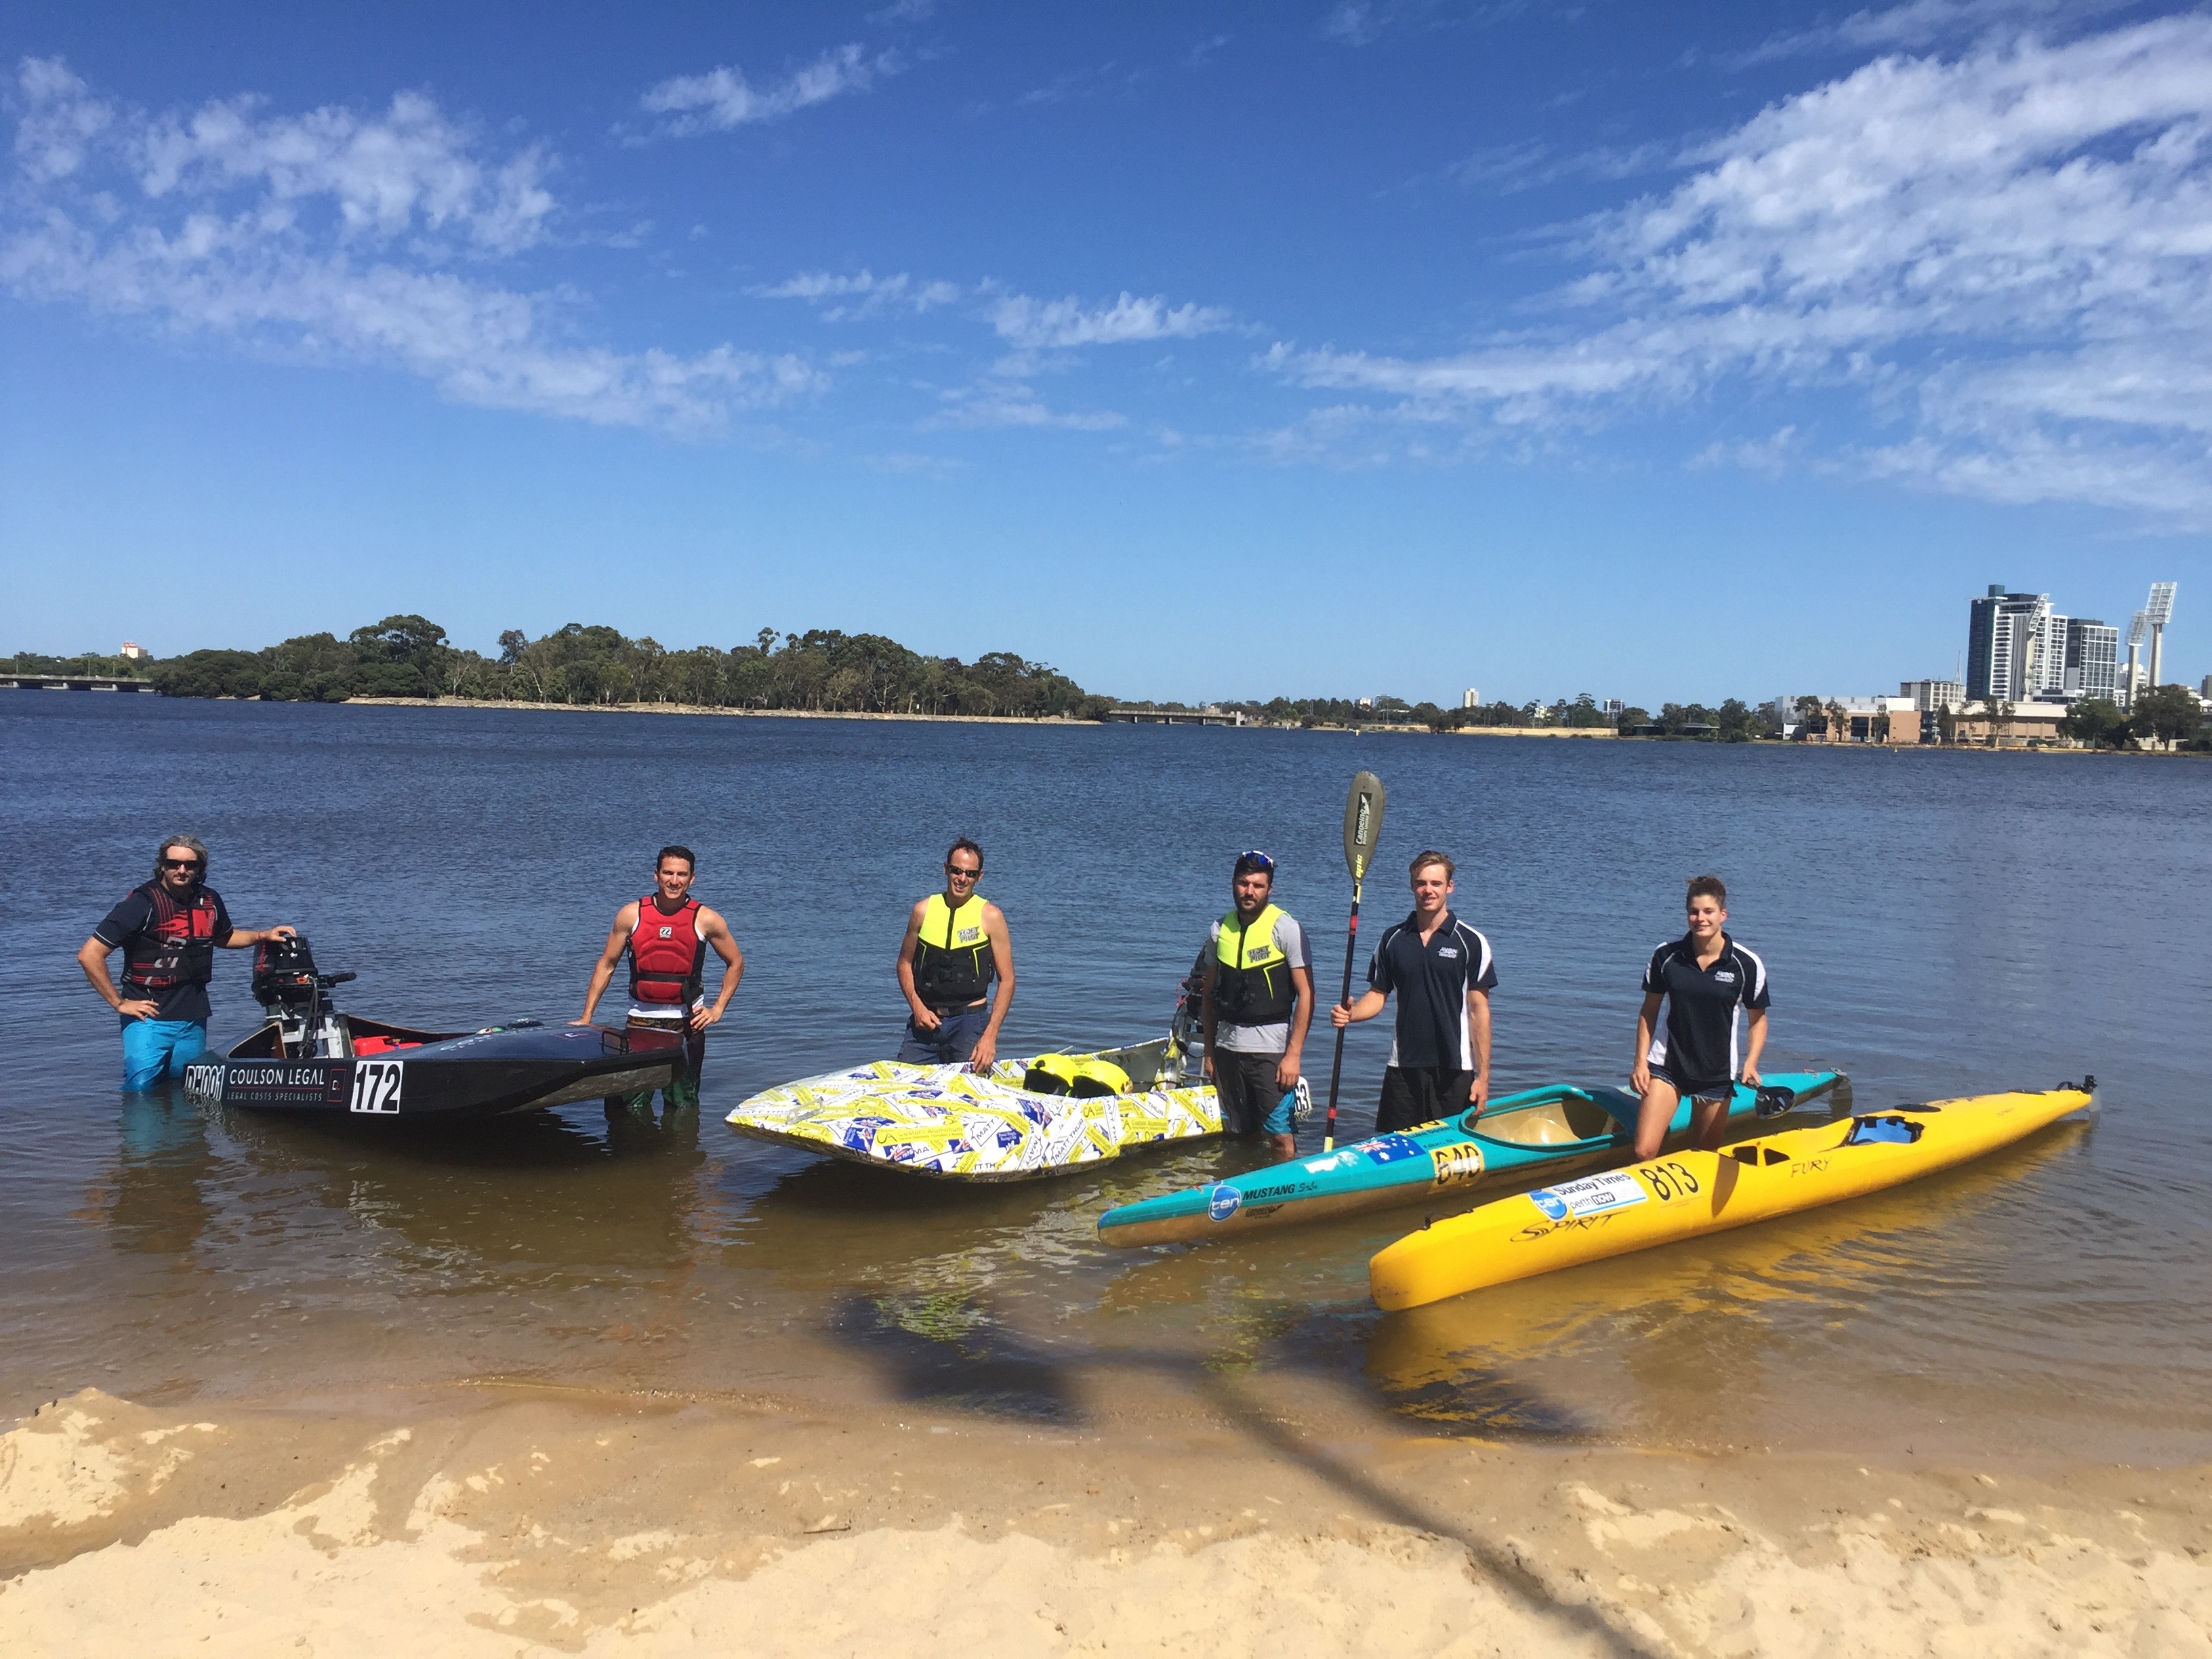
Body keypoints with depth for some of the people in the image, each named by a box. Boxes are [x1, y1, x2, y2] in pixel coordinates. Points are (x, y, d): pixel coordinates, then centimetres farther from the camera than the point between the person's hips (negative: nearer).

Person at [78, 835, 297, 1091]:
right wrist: (119, 1003, -12)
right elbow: (89, 955, -14)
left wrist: (264, 935, 13)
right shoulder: (142, 903, -13)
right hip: (148, 1016, -5)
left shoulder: (209, 901, 6)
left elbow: (224, 937, 29)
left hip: (193, 1020, 5)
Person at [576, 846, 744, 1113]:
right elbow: (606, 965, 7)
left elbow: (736, 963, 10)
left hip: (686, 1022, -1)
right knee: (628, 1108, -1)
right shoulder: (631, 915, -1)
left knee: (683, 1107, 7)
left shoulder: (706, 920, -3)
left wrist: (718, 1009, 2)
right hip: (640, 1020, 1)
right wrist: (586, 1017, 4)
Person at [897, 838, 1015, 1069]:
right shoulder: (923, 910, 4)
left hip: (970, 1020, -2)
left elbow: (1007, 979, -4)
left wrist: (990, 1036, -12)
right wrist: (917, 1006, -4)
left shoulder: (990, 916, -4)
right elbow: (905, 963, 14)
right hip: (926, 1018, 2)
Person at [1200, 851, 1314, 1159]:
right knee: (1238, 1134, 10)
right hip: (1227, 1048, 4)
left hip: (1271, 1049, -4)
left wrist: (1293, 1054, -14)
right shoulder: (1219, 930, 7)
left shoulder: (1286, 929, -7)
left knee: (1280, 1136, -7)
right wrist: (1209, 1052, 13)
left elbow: (1306, 994, -9)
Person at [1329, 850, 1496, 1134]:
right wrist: (1350, 1013, -11)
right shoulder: (1393, 940, 7)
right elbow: (1378, 995, 10)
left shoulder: (1471, 942, -3)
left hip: (1454, 1069, -3)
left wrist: (1483, 1075, -6)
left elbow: (1479, 1010, -3)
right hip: (1403, 1066, 3)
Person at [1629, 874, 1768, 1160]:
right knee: (1644, 1152, -12)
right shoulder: (1665, 956, -5)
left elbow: (1758, 1019, 4)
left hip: (1717, 1073, 0)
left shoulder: (1747, 965, -7)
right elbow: (1648, 1012, 4)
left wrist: (1750, 1064, -10)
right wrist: (1641, 1062, -4)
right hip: (1666, 1064, 0)